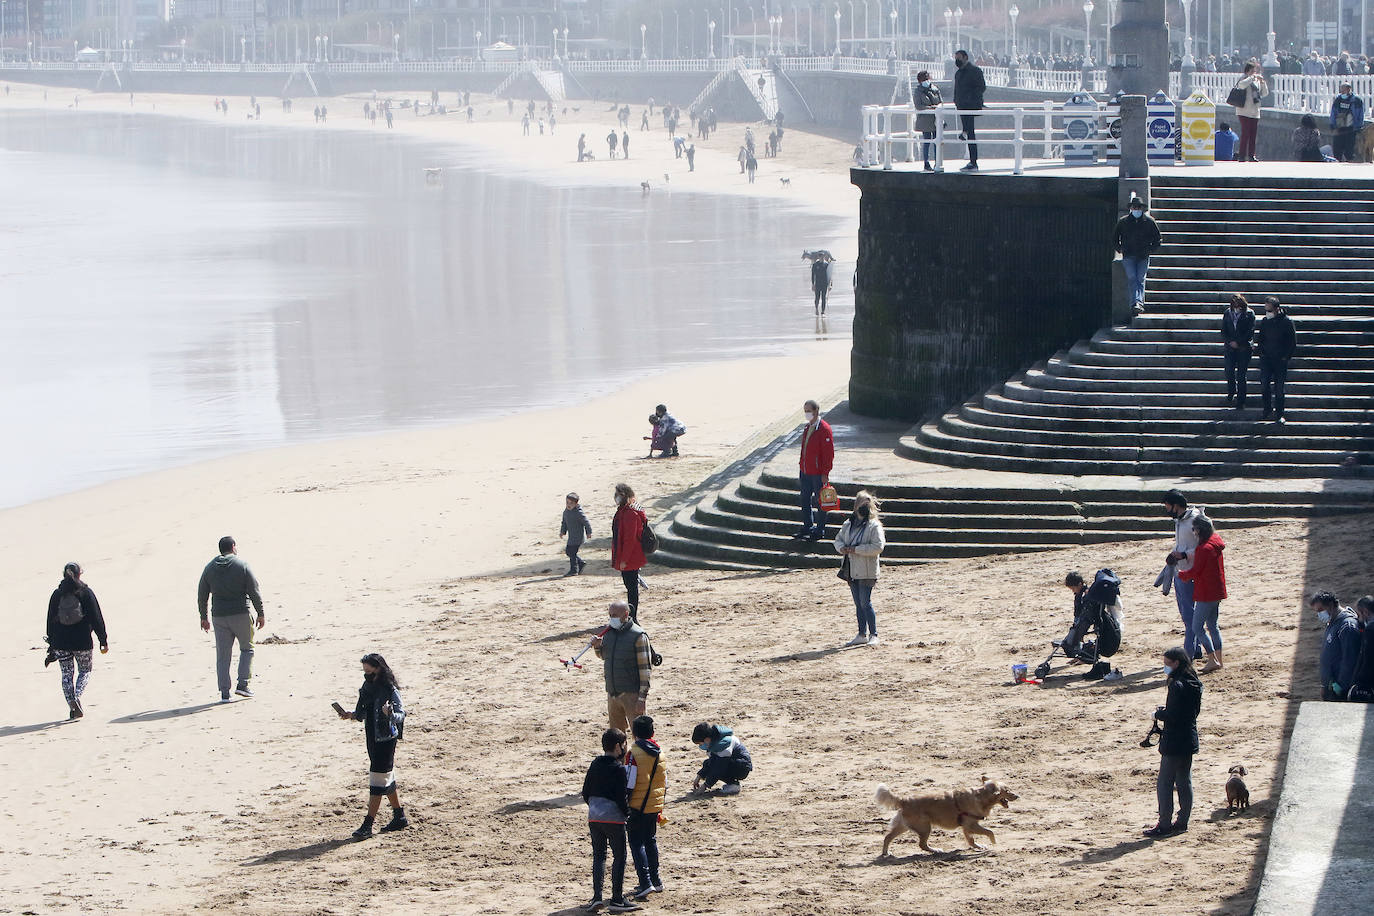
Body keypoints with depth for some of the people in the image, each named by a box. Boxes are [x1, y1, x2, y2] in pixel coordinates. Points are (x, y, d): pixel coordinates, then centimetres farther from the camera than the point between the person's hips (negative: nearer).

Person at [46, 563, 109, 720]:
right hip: (82, 642, -2)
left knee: (67, 673, 10)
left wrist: (51, 647, 12)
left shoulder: (57, 594, 3)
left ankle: (72, 706, 2)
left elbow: (51, 621, 6)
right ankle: (77, 696, -13)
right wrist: (103, 641, 1)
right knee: (85, 671, 12)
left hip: (61, 642, 2)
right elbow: (96, 618, -5)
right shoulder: (85, 593, -5)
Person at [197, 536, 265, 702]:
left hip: (219, 616, 3)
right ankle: (242, 684, 2)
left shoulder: (210, 568, 6)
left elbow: (202, 596, 9)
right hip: (241, 614, -3)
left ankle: (224, 693, 1)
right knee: (247, 648, 14)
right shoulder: (242, 566, -5)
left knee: (222, 655, 6)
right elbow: (254, 592, -7)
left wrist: (203, 617, 18)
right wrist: (261, 614, 1)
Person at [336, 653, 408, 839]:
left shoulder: (390, 691, -15)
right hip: (372, 738, 9)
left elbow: (401, 714, -20)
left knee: (377, 781, -8)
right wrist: (352, 715, 2)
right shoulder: (367, 688, 10)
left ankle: (368, 825, -9)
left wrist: (390, 714, -40)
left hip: (386, 739, -9)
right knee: (387, 778, 16)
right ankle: (400, 817, 28)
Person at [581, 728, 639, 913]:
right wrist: (627, 813, 1)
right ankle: (617, 899, 4)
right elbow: (621, 797, -15)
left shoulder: (595, 764, 6)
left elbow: (585, 792, 11)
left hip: (594, 816, 6)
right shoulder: (618, 769, -13)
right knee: (619, 856, 4)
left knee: (598, 856, 12)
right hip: (613, 818, -6)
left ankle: (597, 897, 2)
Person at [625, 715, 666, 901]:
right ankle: (655, 880, 24)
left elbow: (630, 782, -17)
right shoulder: (660, 752, 5)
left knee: (636, 842, -2)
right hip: (655, 805, 6)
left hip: (638, 805, -6)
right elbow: (665, 782, 13)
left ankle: (646, 883, -12)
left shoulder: (634, 752, -15)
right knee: (650, 840, 19)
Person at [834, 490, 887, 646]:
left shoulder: (874, 526, -10)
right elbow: (839, 538, 20)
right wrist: (842, 548, -3)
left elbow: (878, 546, -17)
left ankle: (873, 635, -2)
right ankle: (862, 635, 19)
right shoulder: (848, 524, 11)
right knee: (858, 604, 12)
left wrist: (856, 549, -19)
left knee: (865, 603, -9)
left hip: (866, 572, -7)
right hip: (852, 571, 7)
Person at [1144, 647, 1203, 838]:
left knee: (1164, 784, -2)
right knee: (1184, 782, 15)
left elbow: (1171, 715, -25)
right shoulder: (1194, 684, 8)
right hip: (1190, 740, 9)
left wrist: (1158, 713, -4)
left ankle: (1165, 825, -1)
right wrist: (1164, 713, 10)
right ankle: (1182, 822, 21)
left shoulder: (1177, 685, -20)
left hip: (1174, 743, -9)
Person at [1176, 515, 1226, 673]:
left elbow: (1194, 572, -18)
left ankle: (1212, 660, -8)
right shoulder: (1216, 544, 8)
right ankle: (1218, 659, 17)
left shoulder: (1204, 549, -20)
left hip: (1206, 593, -9)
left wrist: (1181, 574, 2)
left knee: (1197, 627, -4)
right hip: (1217, 592, 9)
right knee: (1212, 625, 16)